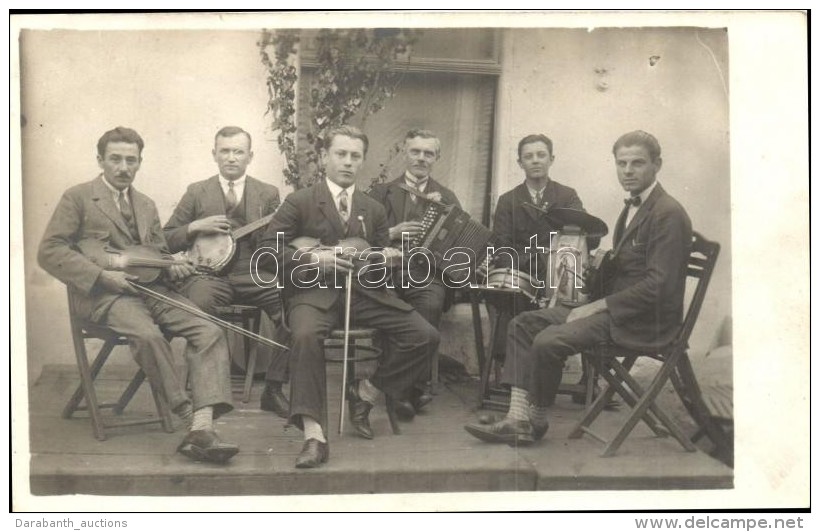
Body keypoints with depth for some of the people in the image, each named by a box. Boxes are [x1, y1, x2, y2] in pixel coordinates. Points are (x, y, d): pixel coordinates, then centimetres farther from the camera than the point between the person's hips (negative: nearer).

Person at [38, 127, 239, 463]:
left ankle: (203, 428, -30)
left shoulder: (146, 205, 25)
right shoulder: (78, 198, 7)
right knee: (147, 334, -36)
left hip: (151, 288, 5)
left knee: (209, 331, -20)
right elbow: (49, 252, -1)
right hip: (104, 294, -5)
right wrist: (102, 275, -14)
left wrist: (171, 266, 5)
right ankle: (189, 415, -21)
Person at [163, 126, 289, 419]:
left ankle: (273, 389, -12)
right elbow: (167, 240, 12)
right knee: (199, 302, -36)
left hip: (254, 275, 1)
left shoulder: (268, 194, 15)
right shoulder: (197, 192, 14)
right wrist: (196, 227, -6)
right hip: (209, 273, -1)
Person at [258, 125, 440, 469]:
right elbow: (269, 246, -2)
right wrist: (313, 259, -15)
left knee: (425, 336, -13)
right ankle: (315, 437, -33)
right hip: (314, 291, -4)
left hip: (364, 291, 4)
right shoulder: (299, 202, 4)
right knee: (306, 335, -38)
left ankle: (364, 394, 6)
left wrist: (387, 259, -6)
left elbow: (383, 256, 19)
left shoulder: (373, 209, 17)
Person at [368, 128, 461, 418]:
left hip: (426, 273, 0)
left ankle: (415, 385, -18)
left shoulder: (445, 197, 21)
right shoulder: (381, 192, 19)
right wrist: (391, 233, -8)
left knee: (431, 306, -33)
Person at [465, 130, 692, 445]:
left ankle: (536, 420, -1)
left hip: (643, 320, -10)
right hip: (617, 306, 10)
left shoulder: (668, 215, -15)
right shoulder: (633, 207, 16)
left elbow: (658, 285, -22)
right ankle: (518, 420, -6)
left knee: (548, 342, -25)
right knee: (523, 324, -1)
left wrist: (597, 307, -19)